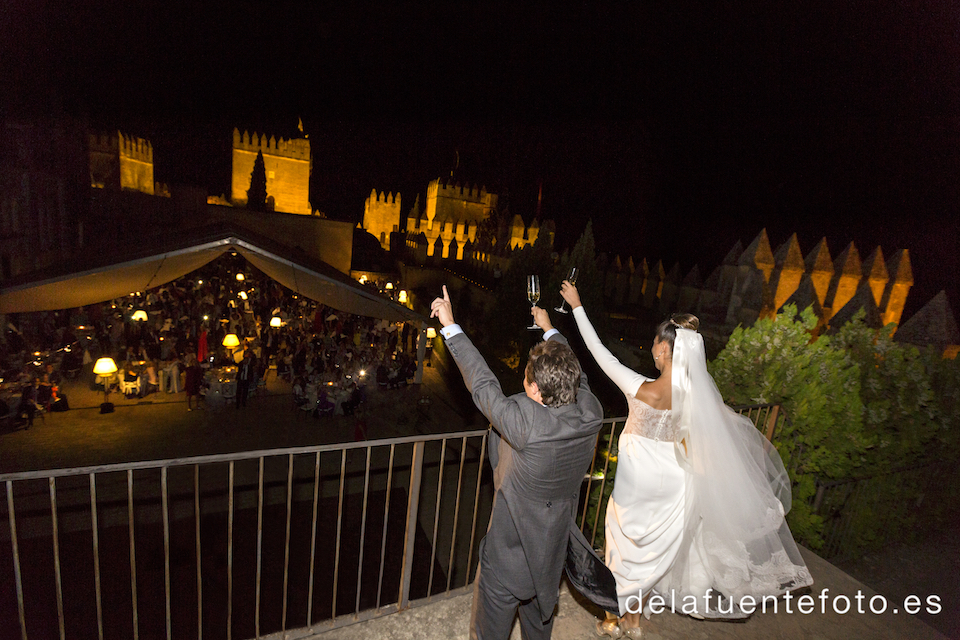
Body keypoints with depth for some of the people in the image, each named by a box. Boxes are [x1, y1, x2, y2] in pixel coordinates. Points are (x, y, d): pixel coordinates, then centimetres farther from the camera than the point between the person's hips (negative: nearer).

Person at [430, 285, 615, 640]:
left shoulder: (526, 423, -37)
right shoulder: (590, 412, -20)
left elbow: (481, 382, -25)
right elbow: (574, 376, 1)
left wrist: (450, 325, -13)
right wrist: (549, 329, 16)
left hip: (509, 559, -6)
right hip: (553, 556, 6)